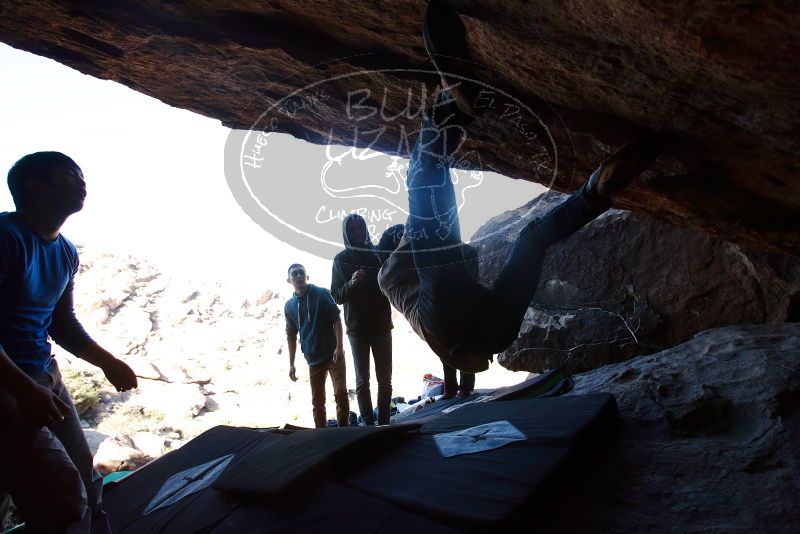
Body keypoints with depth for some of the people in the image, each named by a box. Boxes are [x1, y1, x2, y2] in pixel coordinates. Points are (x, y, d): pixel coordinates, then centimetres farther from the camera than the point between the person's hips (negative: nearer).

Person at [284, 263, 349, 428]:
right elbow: (291, 336, 11)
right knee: (317, 401, 8)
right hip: (313, 359, 4)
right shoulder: (289, 306, 4)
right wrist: (291, 364, 10)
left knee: (341, 392, -11)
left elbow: (336, 320, -9)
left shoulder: (322, 294, -7)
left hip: (333, 354, -4)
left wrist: (339, 346, -18)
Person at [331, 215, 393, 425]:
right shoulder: (341, 259, 4)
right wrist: (351, 283, -19)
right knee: (362, 380, 0)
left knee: (385, 378, 2)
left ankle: (384, 422, 11)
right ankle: (368, 424, 4)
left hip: (381, 324, 1)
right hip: (357, 327, -1)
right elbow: (336, 296, 0)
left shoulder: (378, 253, 7)